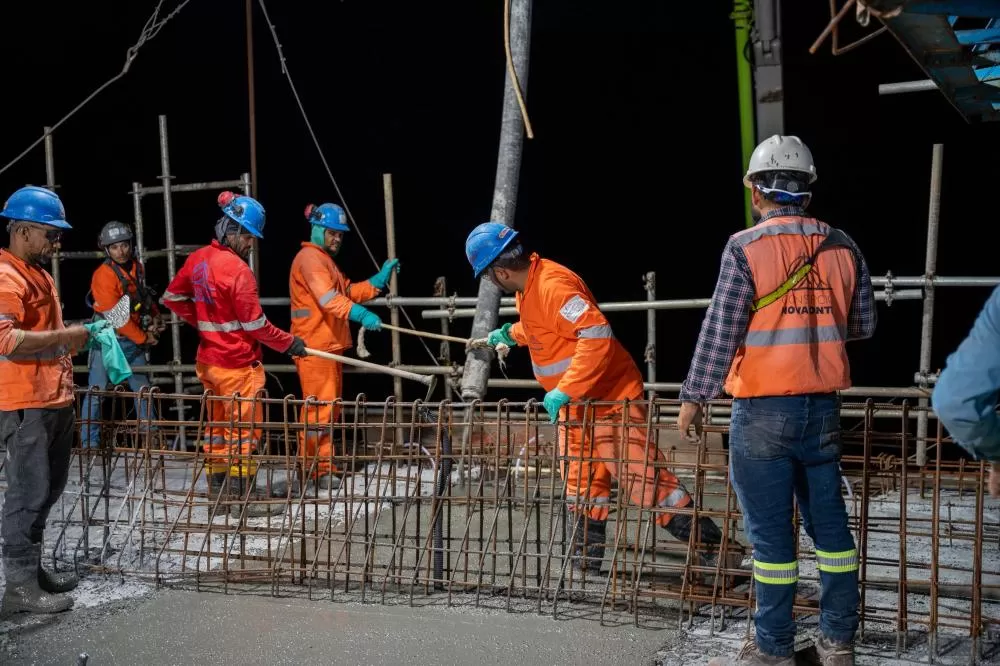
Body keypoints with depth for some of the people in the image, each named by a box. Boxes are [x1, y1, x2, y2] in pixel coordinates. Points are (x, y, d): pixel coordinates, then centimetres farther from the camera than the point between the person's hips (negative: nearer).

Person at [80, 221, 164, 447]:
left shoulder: (137, 267, 4)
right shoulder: (104, 275, -18)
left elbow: (146, 298, 20)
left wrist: (154, 319, 4)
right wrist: (143, 338, -11)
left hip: (134, 340, 7)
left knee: (142, 388, 13)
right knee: (97, 391, -4)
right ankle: (89, 442, 2)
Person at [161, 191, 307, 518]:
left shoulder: (197, 260, 4)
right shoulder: (237, 269, -21)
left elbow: (173, 298, 16)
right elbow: (255, 325, -18)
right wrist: (289, 343, -7)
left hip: (208, 360, 8)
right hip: (237, 365, -8)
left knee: (218, 424, 17)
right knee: (244, 430, 0)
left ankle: (217, 485, 27)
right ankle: (244, 497, 4)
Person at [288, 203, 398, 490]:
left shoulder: (325, 260, 23)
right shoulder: (309, 258, -11)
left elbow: (348, 292, 20)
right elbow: (328, 298, -26)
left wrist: (380, 278, 8)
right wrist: (361, 315, -38)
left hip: (329, 345, 11)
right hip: (314, 347, -11)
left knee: (329, 407, 15)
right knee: (321, 407, -11)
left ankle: (310, 464, 23)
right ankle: (322, 469, -9)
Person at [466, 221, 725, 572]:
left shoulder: (553, 285, -25)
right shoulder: (529, 286, 7)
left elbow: (597, 335, -34)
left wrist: (564, 391, -33)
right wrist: (511, 333, 42)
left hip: (610, 399, -10)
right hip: (576, 406, 10)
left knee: (643, 480, -11)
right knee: (582, 484, 14)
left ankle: (711, 546, -4)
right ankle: (587, 560, 24)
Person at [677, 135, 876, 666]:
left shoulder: (746, 247, -11)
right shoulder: (841, 247, 4)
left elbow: (720, 330, -12)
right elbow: (863, 325, 11)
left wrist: (694, 397, -6)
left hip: (763, 410, -4)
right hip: (822, 407, 5)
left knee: (770, 529, 2)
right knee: (829, 520, 13)